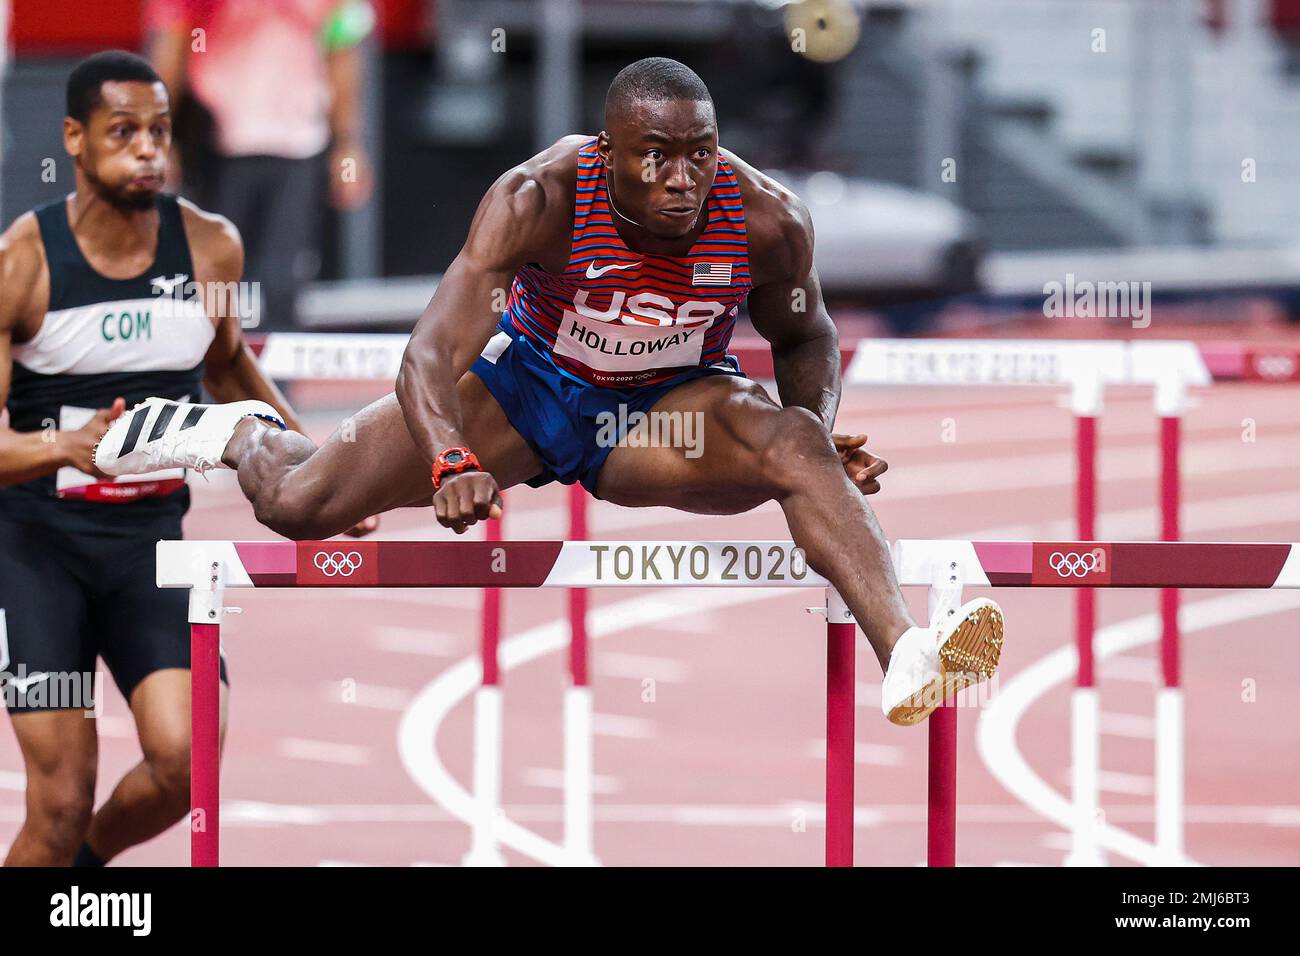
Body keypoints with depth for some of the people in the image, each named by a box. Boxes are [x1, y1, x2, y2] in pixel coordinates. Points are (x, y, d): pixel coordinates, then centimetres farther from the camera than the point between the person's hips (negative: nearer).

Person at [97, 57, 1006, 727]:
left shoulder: (767, 218, -23)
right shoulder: (539, 200, -31)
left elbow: (803, 335, 0)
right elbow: (432, 353, -36)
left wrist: (825, 435, -20)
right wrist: (452, 464, -56)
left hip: (670, 409, 0)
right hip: (528, 387, 0)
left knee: (794, 442, -34)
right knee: (300, 506, -6)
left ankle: (904, 656, -52)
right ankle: (239, 435, 34)